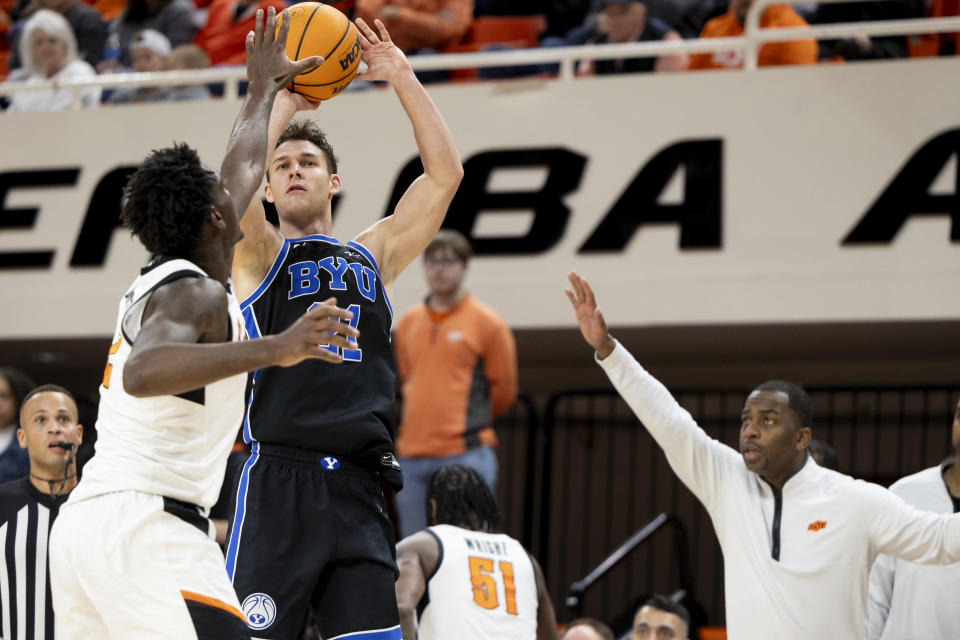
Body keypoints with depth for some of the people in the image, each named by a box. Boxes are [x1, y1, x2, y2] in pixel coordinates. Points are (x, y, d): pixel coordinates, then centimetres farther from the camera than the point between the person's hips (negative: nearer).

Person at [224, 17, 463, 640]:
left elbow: (445, 174, 12)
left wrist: (402, 78, 8)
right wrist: (285, 98, -1)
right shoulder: (259, 254, 9)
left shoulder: (375, 255, 20)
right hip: (279, 479, -4)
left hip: (358, 490, 4)